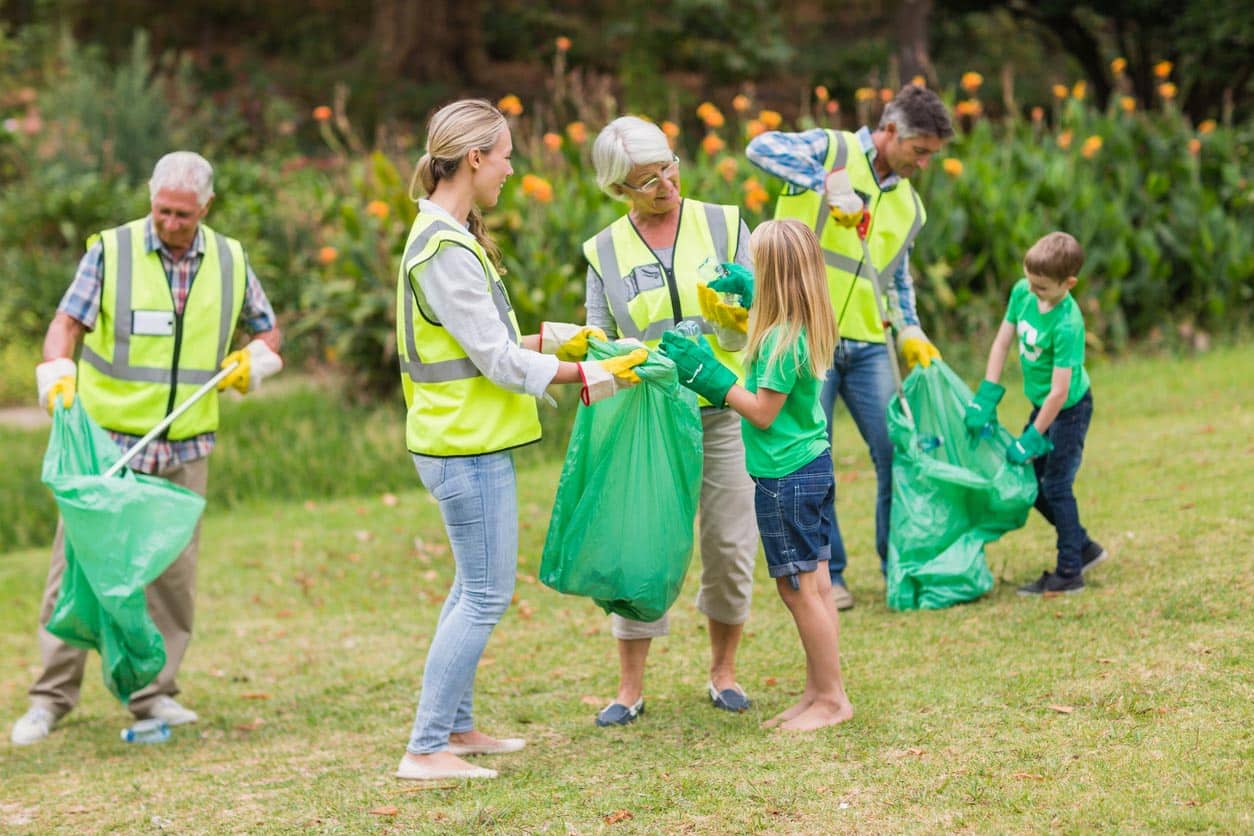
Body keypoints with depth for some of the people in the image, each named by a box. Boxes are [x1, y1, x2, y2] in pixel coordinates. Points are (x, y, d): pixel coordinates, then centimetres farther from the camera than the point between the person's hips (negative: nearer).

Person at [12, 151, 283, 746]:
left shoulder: (230, 261, 6)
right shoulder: (111, 250, -3)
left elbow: (267, 331, 19)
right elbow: (67, 323, -6)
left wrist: (249, 362, -2)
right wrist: (57, 381, -24)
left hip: (184, 452, 3)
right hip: (105, 442, -3)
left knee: (173, 571, 5)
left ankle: (154, 691, 16)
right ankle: (52, 696, 4)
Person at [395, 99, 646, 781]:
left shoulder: (446, 238, 12)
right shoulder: (446, 251, -19)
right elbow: (498, 361, -19)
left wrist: (558, 340, 14)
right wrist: (591, 374, -15)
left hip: (462, 443, 11)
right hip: (468, 447, -11)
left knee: (473, 588, 18)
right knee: (485, 596, -6)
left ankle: (456, 726, 27)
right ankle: (424, 750, -4)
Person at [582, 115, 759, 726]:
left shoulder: (722, 225, 3)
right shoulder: (605, 252, 4)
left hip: (725, 409, 0)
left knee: (730, 545, 3)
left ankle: (723, 670, 21)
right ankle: (630, 688, 7)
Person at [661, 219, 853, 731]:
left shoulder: (781, 338, -21)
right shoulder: (809, 328, 5)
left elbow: (763, 413, -19)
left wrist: (710, 375, -14)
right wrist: (746, 297, 17)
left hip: (785, 474, -9)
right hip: (814, 463, 9)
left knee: (799, 588, -1)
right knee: (813, 584, 13)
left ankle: (831, 698, 5)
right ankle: (818, 691, 20)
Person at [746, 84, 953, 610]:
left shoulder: (909, 205, 15)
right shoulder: (831, 149, -4)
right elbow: (762, 148, -23)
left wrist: (910, 333, 10)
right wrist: (828, 184, -33)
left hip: (867, 345, 6)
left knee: (895, 452, 4)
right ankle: (825, 574, 12)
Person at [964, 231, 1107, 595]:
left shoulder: (1067, 325, -31)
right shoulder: (1022, 292, -10)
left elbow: (1060, 391, -29)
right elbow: (1002, 341, -2)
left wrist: (1031, 439, -24)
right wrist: (987, 396, -8)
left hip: (1069, 408, -8)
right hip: (1041, 404, 9)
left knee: (1056, 485, -5)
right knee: (1029, 481, 14)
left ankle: (1069, 573, 5)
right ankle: (1085, 548, 29)